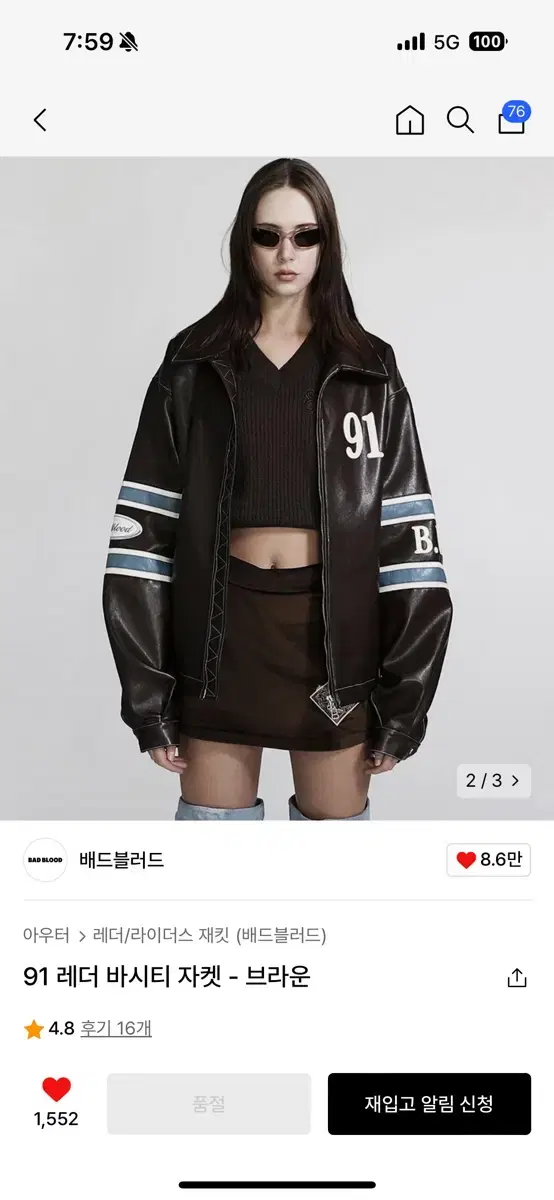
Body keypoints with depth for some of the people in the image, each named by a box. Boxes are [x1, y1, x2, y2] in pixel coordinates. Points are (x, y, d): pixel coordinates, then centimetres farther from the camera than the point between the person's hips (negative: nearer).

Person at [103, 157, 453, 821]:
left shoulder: (370, 374, 3)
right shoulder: (194, 367, 2)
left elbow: (409, 538, -1)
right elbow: (144, 531, -2)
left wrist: (404, 697, -5)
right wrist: (147, 693, -6)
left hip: (334, 627, 0)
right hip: (220, 626, 0)